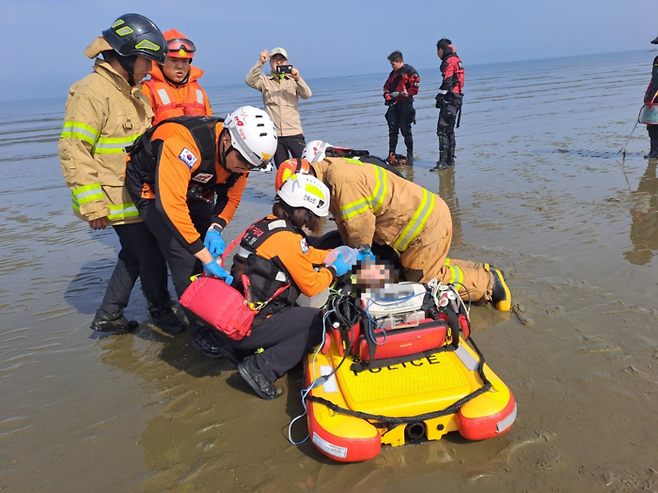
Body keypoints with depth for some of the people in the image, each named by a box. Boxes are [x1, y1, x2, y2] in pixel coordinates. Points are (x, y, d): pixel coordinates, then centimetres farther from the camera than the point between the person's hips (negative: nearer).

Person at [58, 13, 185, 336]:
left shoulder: (131, 92, 14)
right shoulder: (92, 92, -17)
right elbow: (73, 152, -21)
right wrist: (92, 205, -23)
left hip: (139, 196, 10)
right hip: (118, 201, -9)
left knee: (134, 256, 17)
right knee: (151, 258, 0)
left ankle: (108, 315, 31)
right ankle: (162, 315, 21)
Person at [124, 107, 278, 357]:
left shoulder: (239, 153, -19)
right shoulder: (182, 142, -41)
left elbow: (231, 197, -4)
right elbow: (171, 205, -45)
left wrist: (216, 228, -23)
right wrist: (205, 257, -42)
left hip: (194, 189, 7)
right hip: (152, 187, -6)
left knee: (214, 249, 1)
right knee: (184, 259, -15)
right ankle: (200, 329, 0)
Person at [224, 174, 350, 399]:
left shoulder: (265, 224, 5)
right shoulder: (288, 239, -19)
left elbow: (306, 254, 20)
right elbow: (311, 287, -7)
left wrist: (341, 254, 21)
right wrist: (333, 270, 9)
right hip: (247, 329, -9)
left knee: (296, 313, 22)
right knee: (319, 321, -2)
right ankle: (261, 368, -6)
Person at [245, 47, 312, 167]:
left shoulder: (293, 80, 8)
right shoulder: (265, 81, 8)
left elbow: (307, 95, -5)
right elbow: (249, 81, -9)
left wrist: (298, 79, -21)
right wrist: (260, 62, -17)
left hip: (294, 133, 0)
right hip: (274, 134, 0)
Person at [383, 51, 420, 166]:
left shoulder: (411, 72, -6)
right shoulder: (393, 73, 15)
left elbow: (414, 89, -11)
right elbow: (386, 87, 23)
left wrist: (399, 94, -14)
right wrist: (387, 96, 2)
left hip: (405, 104, -6)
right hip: (394, 105, 6)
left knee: (405, 130, -3)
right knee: (392, 130, 3)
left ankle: (410, 156, 6)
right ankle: (391, 155, 9)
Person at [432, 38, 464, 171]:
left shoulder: (448, 62, -11)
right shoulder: (457, 60, 18)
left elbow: (447, 83, -18)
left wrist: (439, 98, -14)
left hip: (449, 100, -10)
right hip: (457, 98, 10)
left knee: (442, 130, -12)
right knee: (449, 130, 16)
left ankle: (443, 161, -16)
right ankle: (450, 159, 21)